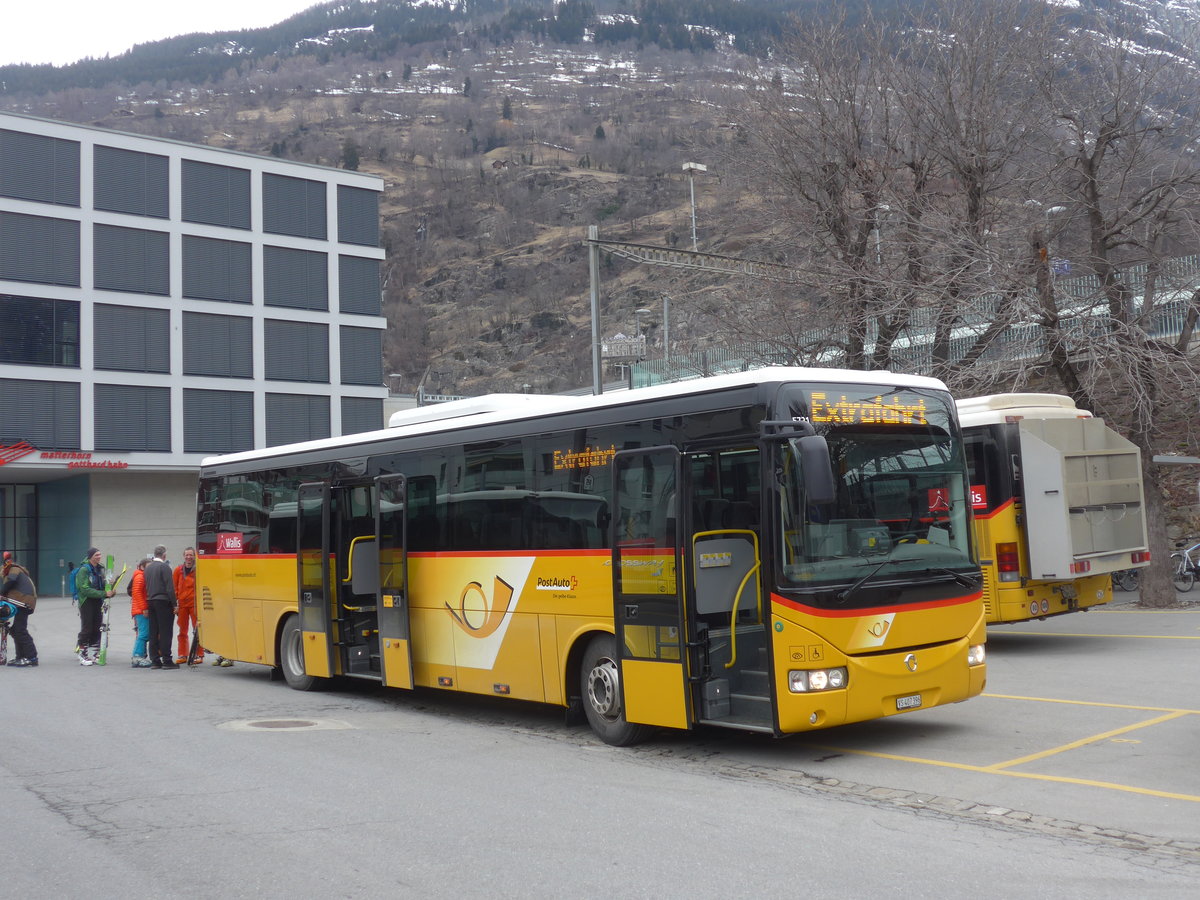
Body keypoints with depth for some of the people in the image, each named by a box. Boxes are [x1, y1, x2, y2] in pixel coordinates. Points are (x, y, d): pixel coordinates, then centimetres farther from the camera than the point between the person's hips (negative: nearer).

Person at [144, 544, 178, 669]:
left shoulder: (148, 567, 11)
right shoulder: (164, 567, -12)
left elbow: (147, 586, 13)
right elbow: (170, 587, -15)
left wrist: (150, 599, 17)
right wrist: (174, 604, -11)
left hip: (151, 601, 7)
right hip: (163, 602, -7)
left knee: (153, 633, 9)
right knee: (165, 632, -4)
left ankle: (154, 660, 11)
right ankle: (167, 661, -5)